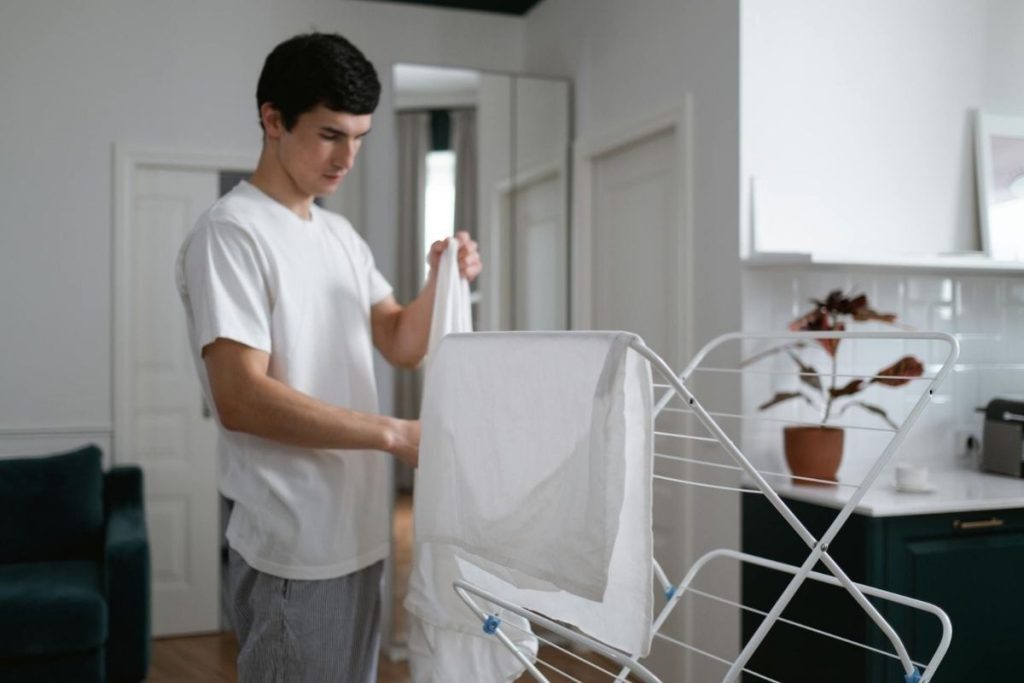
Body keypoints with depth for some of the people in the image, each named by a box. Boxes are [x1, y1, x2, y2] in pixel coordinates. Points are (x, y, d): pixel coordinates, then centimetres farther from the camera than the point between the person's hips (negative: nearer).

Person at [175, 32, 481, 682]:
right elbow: (241, 400, -22)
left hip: (357, 533, 8)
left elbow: (403, 346, 15)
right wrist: (396, 434, -24)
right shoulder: (230, 232, -14)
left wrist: (441, 281, -5)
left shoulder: (342, 234, 13)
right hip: (294, 549, -8)